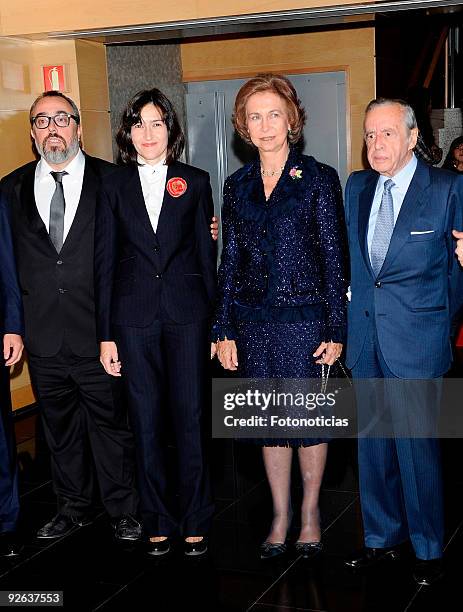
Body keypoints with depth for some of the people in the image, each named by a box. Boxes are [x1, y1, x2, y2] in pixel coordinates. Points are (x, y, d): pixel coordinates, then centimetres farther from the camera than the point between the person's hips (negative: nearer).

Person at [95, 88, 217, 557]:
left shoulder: (194, 182, 5)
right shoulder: (114, 186, 6)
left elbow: (207, 254, 6)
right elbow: (104, 264, 4)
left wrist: (214, 320, 2)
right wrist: (106, 335, 1)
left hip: (186, 314, -1)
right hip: (134, 317, 1)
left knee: (190, 419, 2)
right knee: (146, 423, 7)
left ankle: (195, 522, 16)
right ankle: (158, 522, 20)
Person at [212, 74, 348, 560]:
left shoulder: (318, 179, -3)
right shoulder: (237, 186, 8)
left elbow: (334, 258, -4)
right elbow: (230, 261, 10)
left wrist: (335, 330, -7)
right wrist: (224, 331, 6)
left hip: (303, 319, -3)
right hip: (253, 323, 4)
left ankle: (310, 513, 24)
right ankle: (280, 517, 24)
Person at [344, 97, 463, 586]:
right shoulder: (357, 186, 10)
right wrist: (351, 309, 12)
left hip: (416, 338, -5)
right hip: (366, 335, 5)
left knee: (416, 445, 0)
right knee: (372, 444, 13)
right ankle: (382, 539, 28)